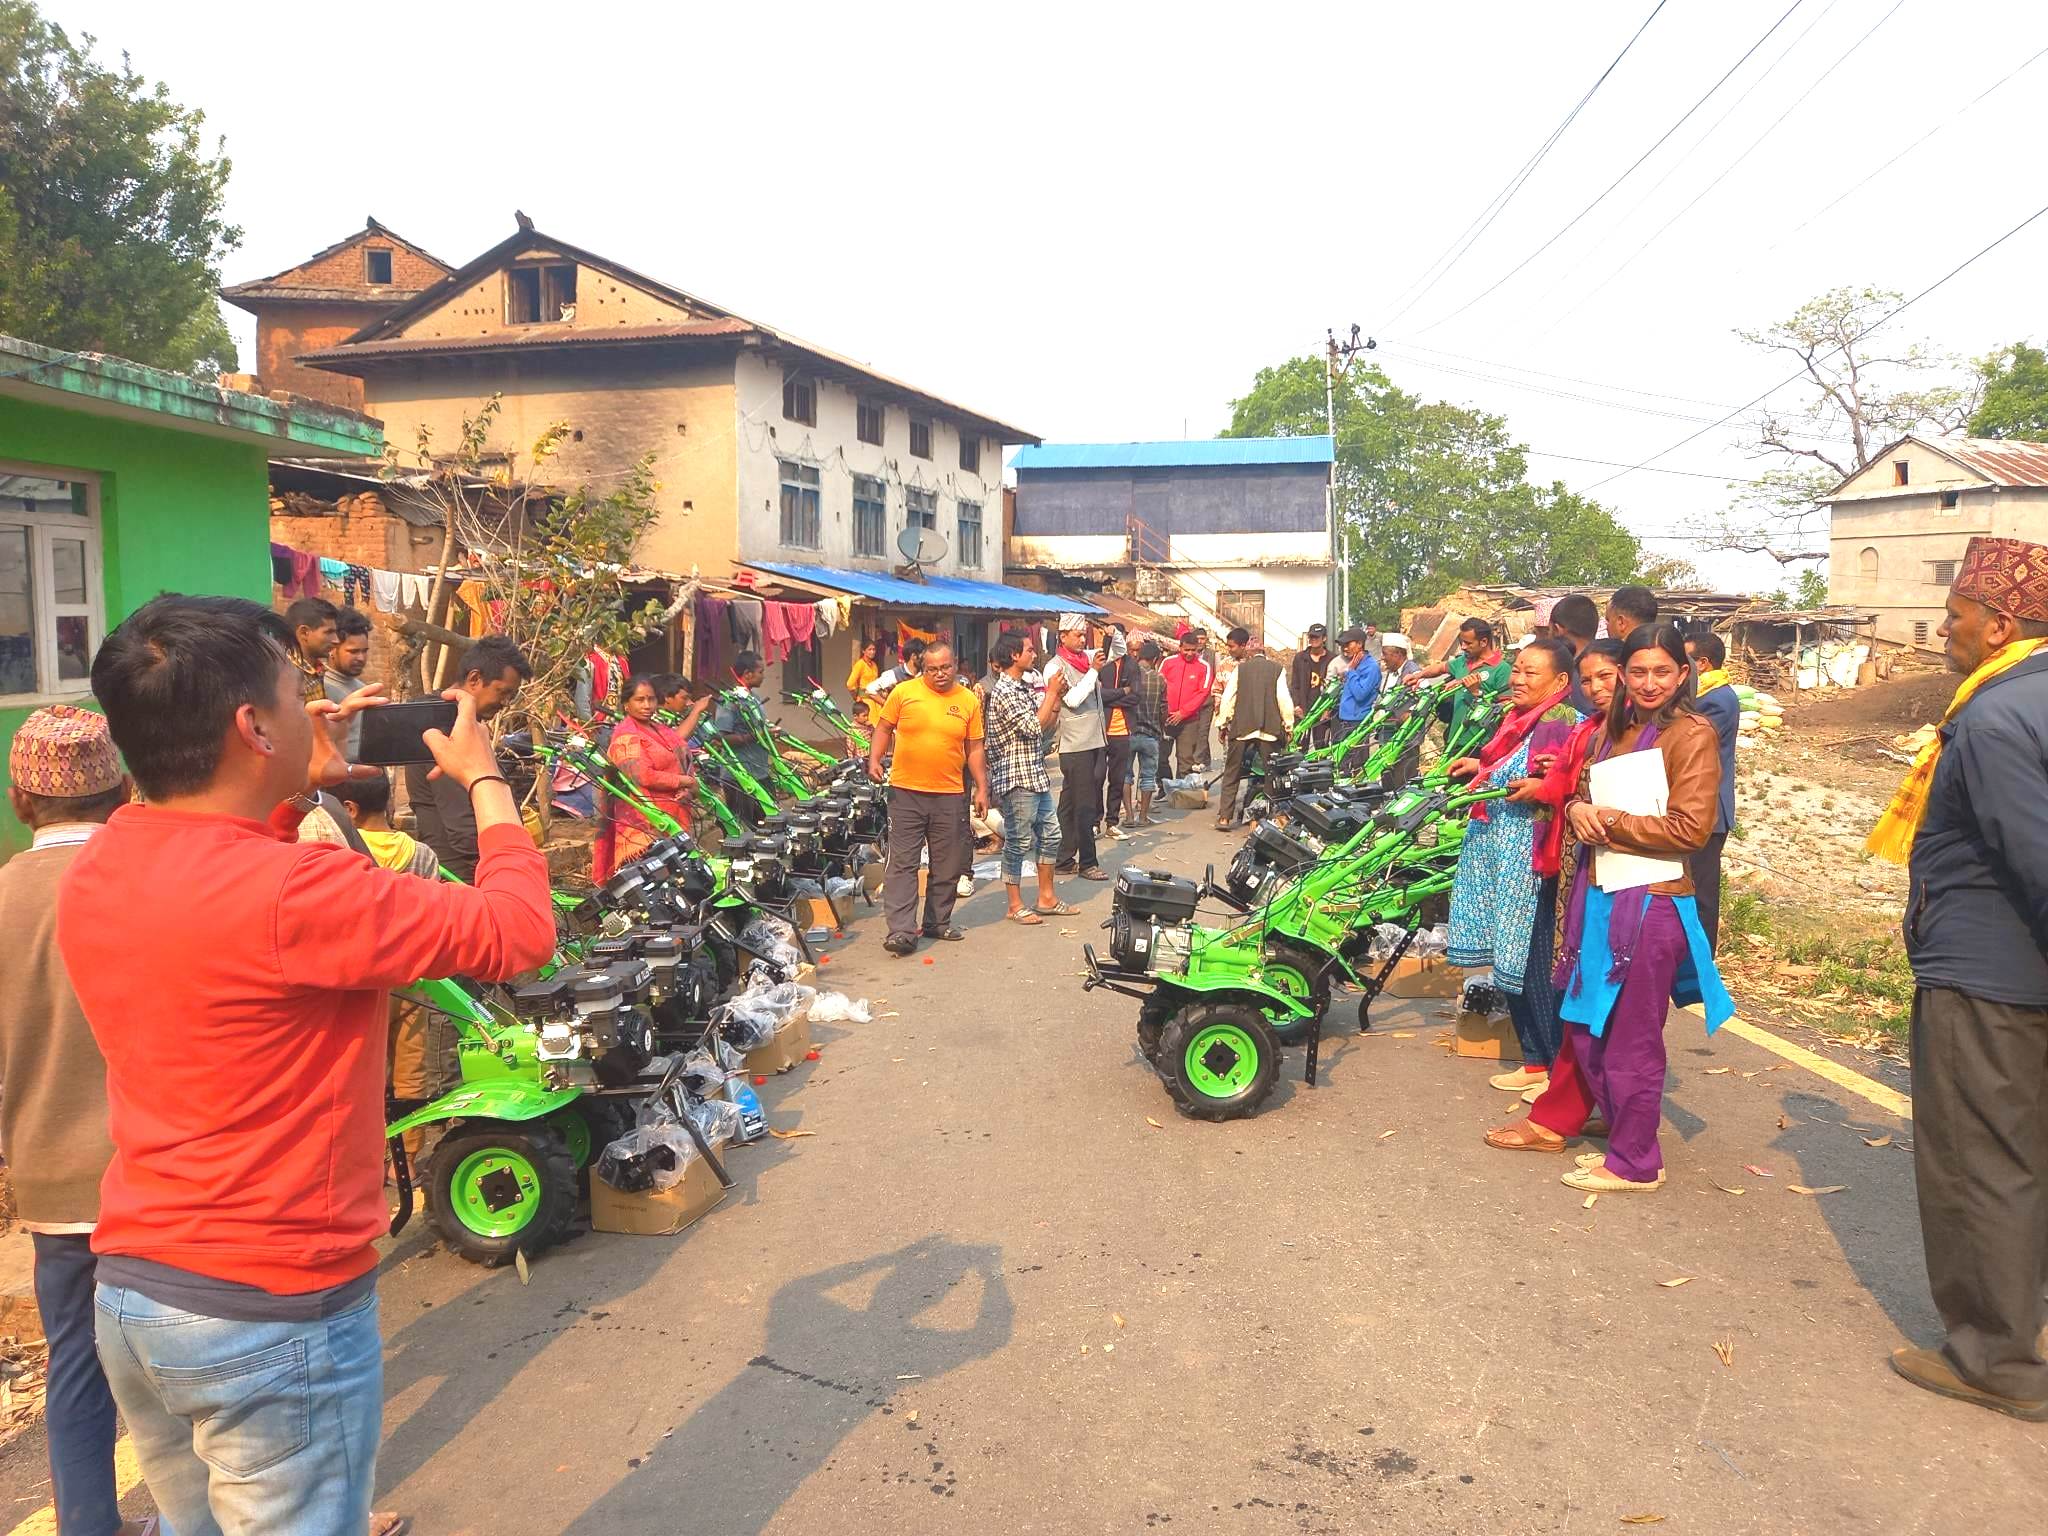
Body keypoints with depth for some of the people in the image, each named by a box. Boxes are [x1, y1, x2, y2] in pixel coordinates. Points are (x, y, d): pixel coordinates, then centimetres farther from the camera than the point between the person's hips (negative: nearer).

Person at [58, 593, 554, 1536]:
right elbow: (518, 931, -19)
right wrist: (484, 779, -5)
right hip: (275, 1316, -8)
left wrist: (297, 792, 12)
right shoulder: (289, 893, -27)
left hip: (127, 1290, 8)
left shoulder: (91, 873, -1)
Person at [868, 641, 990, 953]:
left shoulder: (969, 700, 4)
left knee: (947, 866, 10)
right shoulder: (903, 692, -1)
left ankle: (938, 922, 26)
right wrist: (875, 760, -6)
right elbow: (884, 728, 8)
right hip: (906, 791, -2)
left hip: (950, 795, 2)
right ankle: (901, 930, -4)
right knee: (902, 863, -4)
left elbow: (974, 749, 8)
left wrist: (982, 788, 4)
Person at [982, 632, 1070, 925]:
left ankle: (1046, 898, 25)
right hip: (1016, 779, -10)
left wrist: (1057, 696, 5)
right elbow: (1034, 727, -20)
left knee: (1049, 834, 15)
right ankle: (1015, 905, 9)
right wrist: (1051, 692, -12)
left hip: (1036, 775, 10)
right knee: (1019, 842, -1)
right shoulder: (1003, 691, -15)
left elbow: (1047, 724, 17)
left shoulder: (1024, 688, 14)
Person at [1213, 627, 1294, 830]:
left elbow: (1228, 698, 2)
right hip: (1270, 728, 0)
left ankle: (1224, 817, -2)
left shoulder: (1239, 669, 5)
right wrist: (1289, 725, 5)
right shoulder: (1277, 669, 4)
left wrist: (1222, 724, 10)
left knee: (1231, 774, 5)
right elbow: (1284, 699, -2)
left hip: (1241, 728, 0)